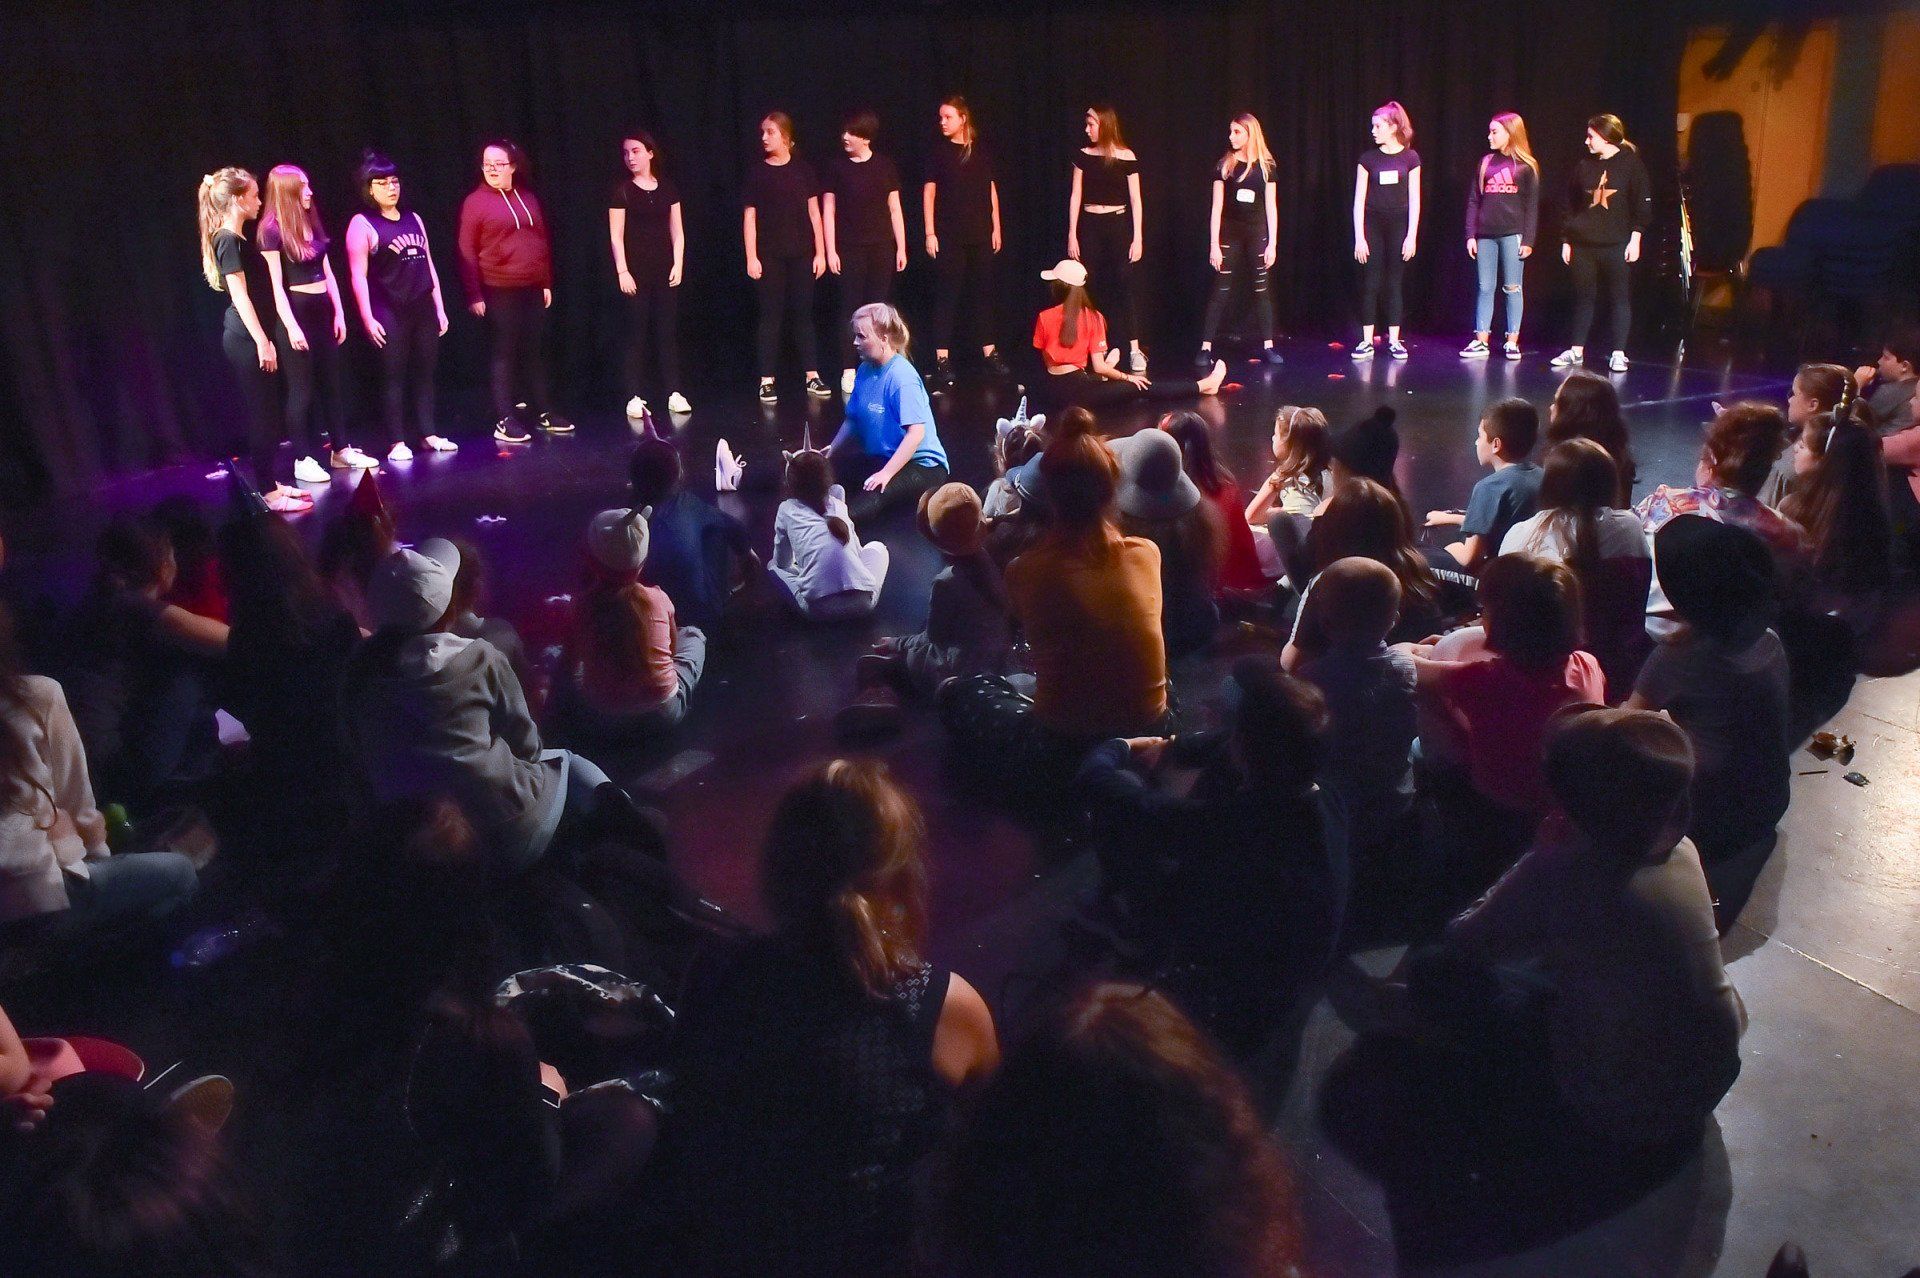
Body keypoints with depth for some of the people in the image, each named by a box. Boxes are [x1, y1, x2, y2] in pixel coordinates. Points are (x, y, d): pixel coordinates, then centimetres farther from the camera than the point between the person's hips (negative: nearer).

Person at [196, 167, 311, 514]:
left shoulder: (236, 239, 14)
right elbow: (240, 296, -19)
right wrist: (262, 342, -21)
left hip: (248, 335, 10)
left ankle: (270, 483, 22)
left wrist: (264, 340, 20)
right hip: (244, 338, -10)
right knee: (261, 414, -5)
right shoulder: (229, 241, -14)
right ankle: (269, 494, -1)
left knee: (267, 413, 14)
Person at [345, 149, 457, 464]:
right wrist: (368, 318, -15)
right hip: (389, 313, -5)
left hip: (423, 308, 5)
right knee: (393, 376, -2)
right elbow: (358, 275, -8)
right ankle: (397, 442, 2)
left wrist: (439, 307, 12)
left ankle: (427, 433, 16)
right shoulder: (362, 223, -3)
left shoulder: (413, 218, 13)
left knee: (424, 372, 7)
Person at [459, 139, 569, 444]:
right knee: (505, 353, -2)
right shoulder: (474, 202, -4)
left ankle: (544, 413, 19)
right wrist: (474, 295, -11)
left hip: (533, 289, 5)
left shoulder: (528, 198, 12)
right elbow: (467, 252, -7)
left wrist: (547, 283, 12)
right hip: (499, 291, -5)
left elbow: (544, 241, 16)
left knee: (535, 351, 11)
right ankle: (505, 421, 2)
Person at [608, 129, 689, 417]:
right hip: (636, 271, -2)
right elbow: (616, 235, -3)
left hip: (665, 269, 3)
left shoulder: (667, 188, 9)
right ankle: (635, 397, 2)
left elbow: (677, 230, 10)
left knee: (668, 331, 2)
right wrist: (622, 271, -9)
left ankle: (675, 393, 7)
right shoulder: (622, 191, 0)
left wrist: (678, 264, 1)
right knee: (637, 333, -2)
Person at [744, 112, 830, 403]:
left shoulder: (803, 170, 5)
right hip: (770, 256, -1)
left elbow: (814, 212, 7)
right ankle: (767, 381, 2)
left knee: (803, 313, 5)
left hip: (801, 254, 1)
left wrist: (820, 252, 4)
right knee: (771, 315, 0)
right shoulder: (757, 173, 2)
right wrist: (751, 258, -5)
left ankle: (812, 376, 11)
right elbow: (749, 217, 2)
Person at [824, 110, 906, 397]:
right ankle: (849, 370, 0)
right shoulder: (837, 167, 2)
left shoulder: (885, 166, 6)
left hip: (882, 247, 2)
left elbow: (894, 209, 9)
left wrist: (901, 247, 5)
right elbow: (828, 211, 2)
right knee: (851, 308, -3)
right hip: (850, 249, -2)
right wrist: (831, 251, -4)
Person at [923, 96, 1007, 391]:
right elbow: (929, 192, -1)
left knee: (983, 292, 8)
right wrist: (930, 233, -7)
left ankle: (989, 352, 18)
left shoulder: (981, 151, 7)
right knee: (947, 295, -4)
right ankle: (942, 358, -2)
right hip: (949, 235, -3)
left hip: (980, 234, 3)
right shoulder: (939, 151, 0)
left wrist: (996, 228, 9)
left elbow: (991, 191, 12)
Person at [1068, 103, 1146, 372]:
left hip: (1118, 224, -2)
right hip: (1089, 226, 2)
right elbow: (1075, 197, 6)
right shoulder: (1083, 155, 5)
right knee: (1092, 287, -1)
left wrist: (1138, 238, -4)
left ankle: (1134, 349, -5)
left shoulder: (1126, 157, -1)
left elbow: (1135, 199, 0)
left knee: (1124, 284, -7)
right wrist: (1072, 235, 1)